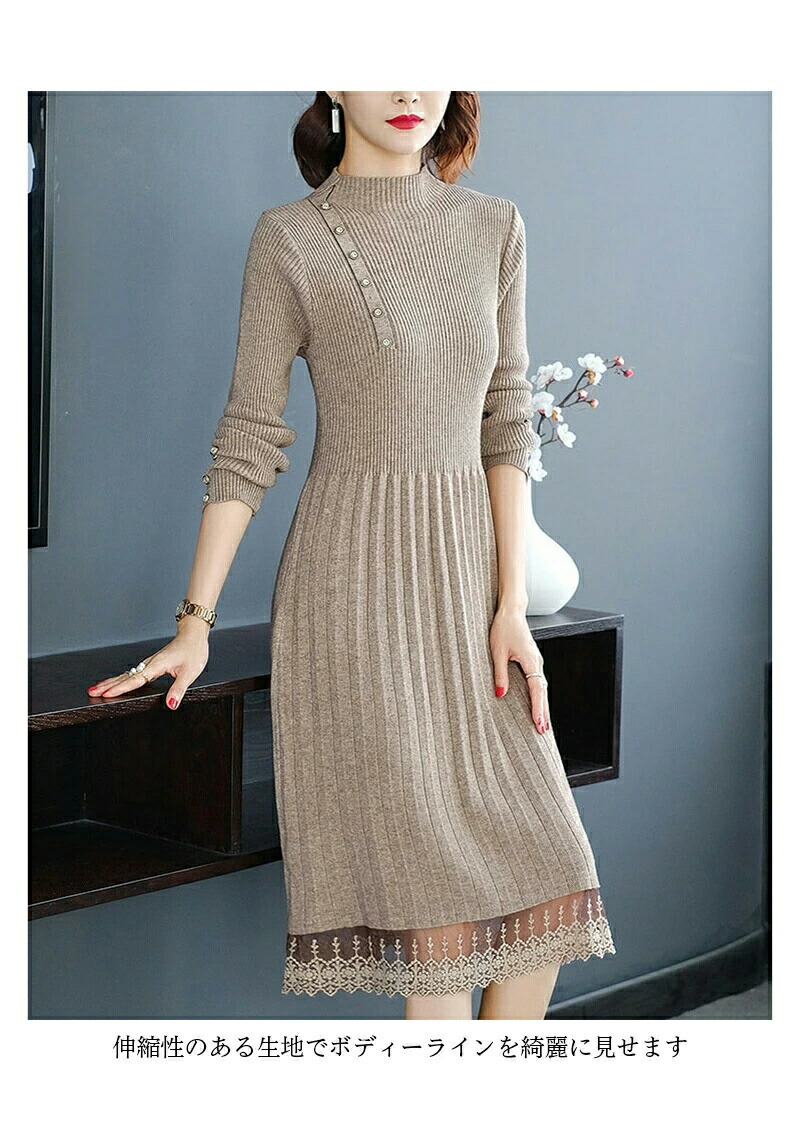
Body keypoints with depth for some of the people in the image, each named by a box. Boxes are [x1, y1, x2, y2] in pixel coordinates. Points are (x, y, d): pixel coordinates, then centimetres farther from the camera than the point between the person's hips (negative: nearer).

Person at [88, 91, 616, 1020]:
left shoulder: (493, 228, 8)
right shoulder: (289, 239, -4)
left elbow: (505, 423, 6)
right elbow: (249, 440, -3)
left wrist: (510, 608, -2)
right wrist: (195, 623, -8)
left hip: (462, 584, 5)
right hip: (351, 577, -5)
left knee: (544, 874, 1)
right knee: (436, 880, -6)